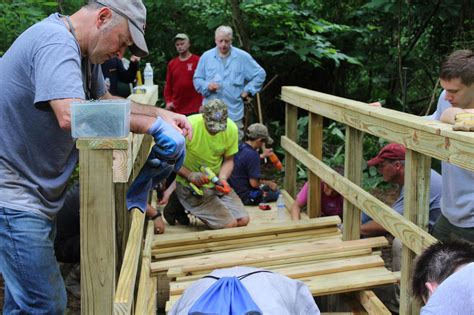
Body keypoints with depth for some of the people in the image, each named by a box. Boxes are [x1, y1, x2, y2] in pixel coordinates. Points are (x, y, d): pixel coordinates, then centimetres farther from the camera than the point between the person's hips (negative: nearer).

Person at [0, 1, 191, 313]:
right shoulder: (55, 42, -22)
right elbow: (72, 115, -37)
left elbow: (105, 100, 22)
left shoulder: (84, 52, 9)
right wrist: (153, 124, -30)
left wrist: (163, 114, 9)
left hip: (35, 192, 10)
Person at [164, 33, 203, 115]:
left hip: (194, 109, -4)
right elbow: (168, 85, 13)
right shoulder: (171, 64, 10)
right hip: (176, 109, 4)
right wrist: (168, 101, 2)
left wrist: (203, 104, -10)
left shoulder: (198, 61, -3)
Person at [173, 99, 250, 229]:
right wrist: (190, 175, -30)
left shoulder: (231, 128, -9)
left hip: (216, 183, 6)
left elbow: (228, 160, 1)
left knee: (243, 220, -2)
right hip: (191, 184, -6)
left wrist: (222, 178, -18)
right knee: (229, 224, -15)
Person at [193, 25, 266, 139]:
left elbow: (260, 74, 7)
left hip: (234, 113, -1)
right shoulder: (206, 56, 4)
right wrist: (207, 86, -10)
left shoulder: (243, 57, 1)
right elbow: (197, 79, 10)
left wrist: (247, 91, 1)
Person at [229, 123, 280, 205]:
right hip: (246, 197, -9)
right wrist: (268, 183, -7)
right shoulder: (252, 154, -27)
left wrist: (263, 155, 29)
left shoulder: (239, 147, -1)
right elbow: (254, 183, -25)